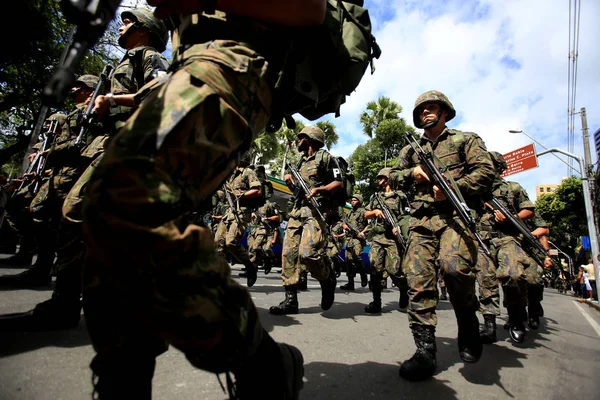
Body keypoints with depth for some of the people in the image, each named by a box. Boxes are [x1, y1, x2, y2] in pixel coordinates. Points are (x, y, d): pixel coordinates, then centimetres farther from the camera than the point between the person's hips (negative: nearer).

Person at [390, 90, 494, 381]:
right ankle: (425, 351, -1)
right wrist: (412, 173, 1)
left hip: (455, 215, -3)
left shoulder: (465, 140, 15)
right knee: (419, 281, -8)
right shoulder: (411, 149, 26)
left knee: (454, 267, -30)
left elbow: (486, 172, 3)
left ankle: (468, 322, 0)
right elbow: (393, 177, 22)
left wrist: (451, 188, -11)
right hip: (421, 221, 4)